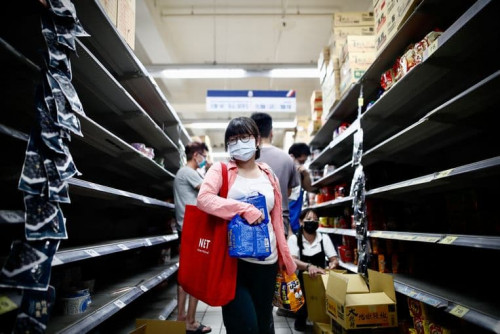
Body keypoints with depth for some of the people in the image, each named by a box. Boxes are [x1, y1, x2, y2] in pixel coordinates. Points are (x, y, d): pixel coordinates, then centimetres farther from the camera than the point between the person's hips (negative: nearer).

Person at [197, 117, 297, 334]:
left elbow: (277, 221, 10)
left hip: (266, 261, 4)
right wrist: (245, 209, -26)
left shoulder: (269, 177, 8)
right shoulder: (220, 170, 0)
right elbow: (204, 198, -20)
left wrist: (287, 261, 10)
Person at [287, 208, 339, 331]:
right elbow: (292, 260, -21)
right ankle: (300, 319, 7)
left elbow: (334, 259, -2)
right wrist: (308, 266, -42)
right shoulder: (294, 239, -5)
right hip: (302, 279, -2)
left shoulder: (324, 238, 3)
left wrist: (333, 264, -29)